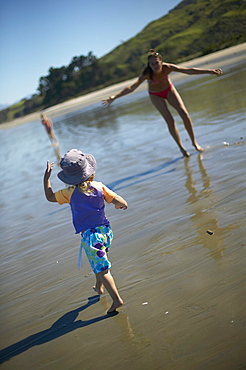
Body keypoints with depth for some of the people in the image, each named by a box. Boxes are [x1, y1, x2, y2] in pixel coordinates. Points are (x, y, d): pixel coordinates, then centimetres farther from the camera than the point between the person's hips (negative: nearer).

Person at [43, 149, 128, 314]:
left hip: (89, 235, -5)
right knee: (99, 261, 30)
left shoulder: (70, 193, -13)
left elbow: (49, 196, 0)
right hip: (105, 231, 5)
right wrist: (121, 205, 13)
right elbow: (120, 202, -10)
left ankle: (117, 299, -6)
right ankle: (99, 287, 48)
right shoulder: (99, 187, -7)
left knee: (102, 270, -1)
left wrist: (46, 177, 6)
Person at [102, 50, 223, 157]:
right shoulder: (147, 74, -33)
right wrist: (113, 97, -48)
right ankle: (181, 148, 3)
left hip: (169, 90, 2)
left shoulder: (167, 67, -29)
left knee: (184, 114, -11)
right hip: (156, 95, -2)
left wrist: (210, 71, -28)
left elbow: (189, 71, -27)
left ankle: (194, 141, 7)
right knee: (170, 121, -12)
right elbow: (131, 88, -38)